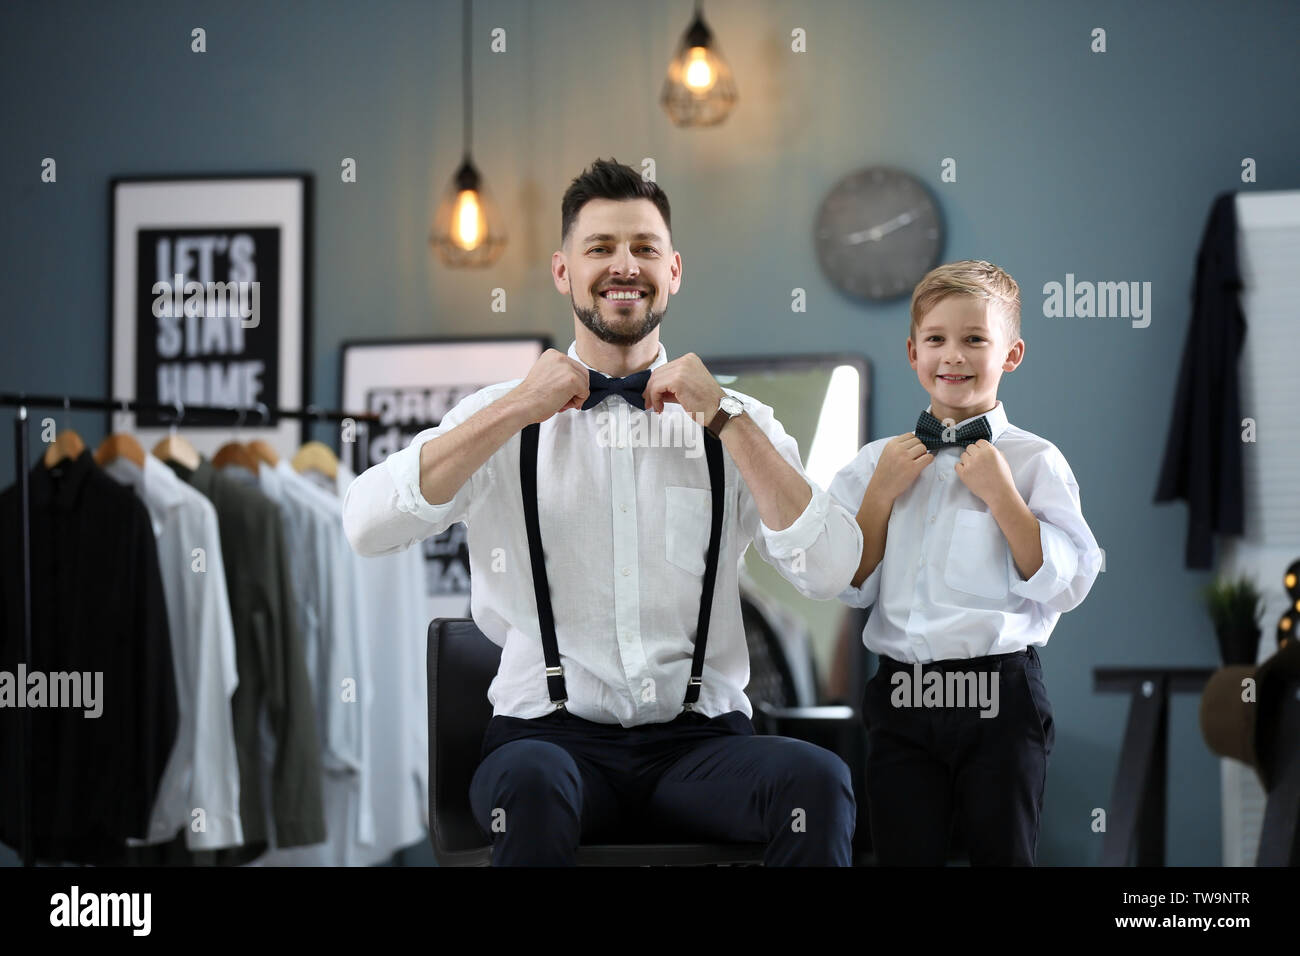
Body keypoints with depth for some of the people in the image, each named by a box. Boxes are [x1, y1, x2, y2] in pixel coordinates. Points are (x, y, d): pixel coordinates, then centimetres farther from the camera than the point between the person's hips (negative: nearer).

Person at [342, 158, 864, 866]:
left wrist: (723, 418, -6)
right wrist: (519, 409, -8)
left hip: (700, 737, 2)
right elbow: (366, 526, -7)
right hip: (553, 734, -2)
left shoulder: (735, 423, 12)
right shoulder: (502, 417, 9)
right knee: (532, 784, -38)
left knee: (817, 779, -30)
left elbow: (830, 574, -3)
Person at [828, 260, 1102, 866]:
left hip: (1001, 702, -2)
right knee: (904, 856, 9)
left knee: (1003, 854, 7)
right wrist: (882, 492, -4)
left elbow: (1066, 584, -9)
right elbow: (849, 588, 5)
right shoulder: (878, 461, 8)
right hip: (900, 700, 3)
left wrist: (1001, 495, -14)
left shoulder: (1034, 461, -1)